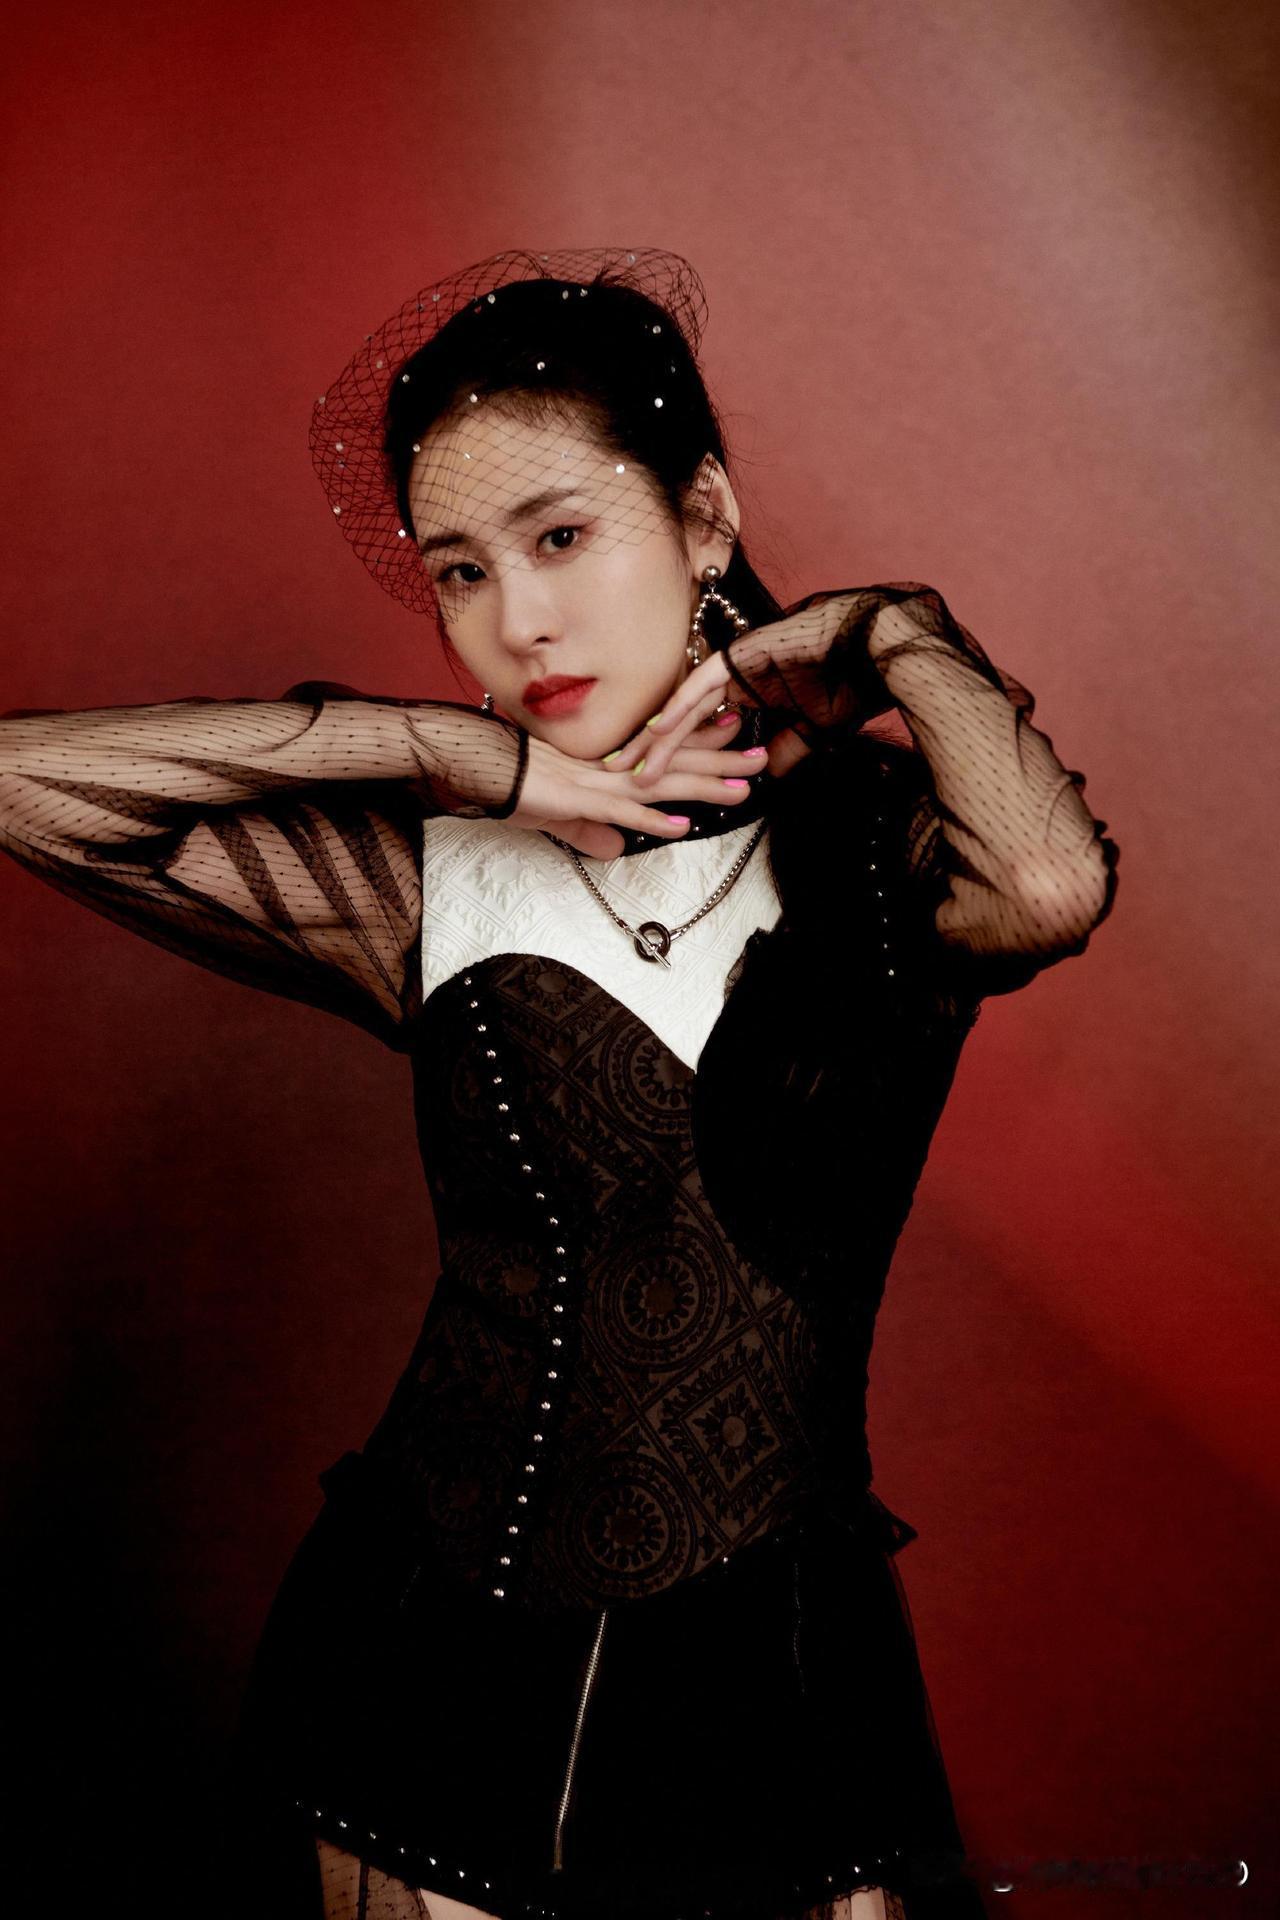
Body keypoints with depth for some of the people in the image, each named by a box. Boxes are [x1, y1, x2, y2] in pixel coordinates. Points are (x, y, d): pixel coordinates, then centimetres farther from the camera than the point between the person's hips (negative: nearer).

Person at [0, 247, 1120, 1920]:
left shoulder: (884, 841, -6)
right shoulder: (436, 888, -5)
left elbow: (1052, 889, -29)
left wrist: (895, 639, -11)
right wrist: (445, 747, -12)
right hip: (442, 1659, 1)